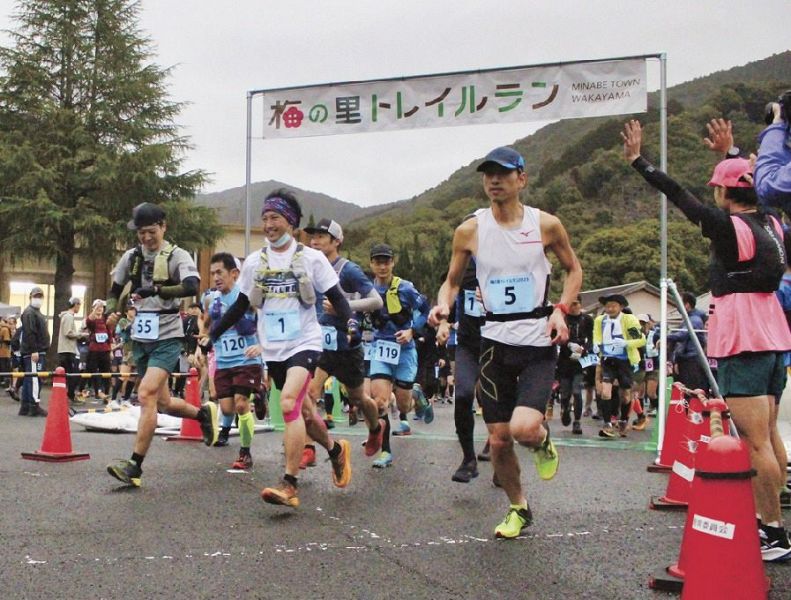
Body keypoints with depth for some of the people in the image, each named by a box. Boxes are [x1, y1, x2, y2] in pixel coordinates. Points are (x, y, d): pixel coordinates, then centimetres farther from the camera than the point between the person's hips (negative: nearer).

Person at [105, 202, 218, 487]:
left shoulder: (177, 255, -9)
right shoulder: (131, 257, 7)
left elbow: (192, 287, -27)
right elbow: (115, 290, 20)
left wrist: (155, 290, -36)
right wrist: (112, 312, 2)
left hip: (167, 337, -6)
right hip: (140, 338, 7)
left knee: (146, 395, -19)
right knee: (163, 402, 13)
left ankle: (135, 466, -14)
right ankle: (204, 413, 40)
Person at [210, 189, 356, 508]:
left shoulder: (311, 257, -4)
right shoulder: (254, 262, 6)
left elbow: (335, 297, -3)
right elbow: (241, 305, 14)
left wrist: (350, 322, -21)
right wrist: (212, 333, 11)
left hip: (304, 343, -5)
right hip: (273, 350, 5)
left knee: (289, 403, -24)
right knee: (302, 411, 14)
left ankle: (289, 485, -20)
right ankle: (337, 450, 42)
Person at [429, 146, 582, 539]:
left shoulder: (546, 225, -4)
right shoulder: (469, 230, -1)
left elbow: (573, 269, 11)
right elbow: (452, 280, 11)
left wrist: (561, 309, -5)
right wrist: (444, 304, -11)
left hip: (538, 342, -2)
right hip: (495, 342, 2)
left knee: (524, 428, -21)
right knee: (499, 440, 5)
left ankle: (543, 442, 18)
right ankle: (518, 508, 31)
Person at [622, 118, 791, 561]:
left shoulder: (728, 226, -12)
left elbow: (678, 195, -5)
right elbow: (751, 188, 29)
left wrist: (637, 159, 5)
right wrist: (730, 153, 40)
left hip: (743, 341, -9)